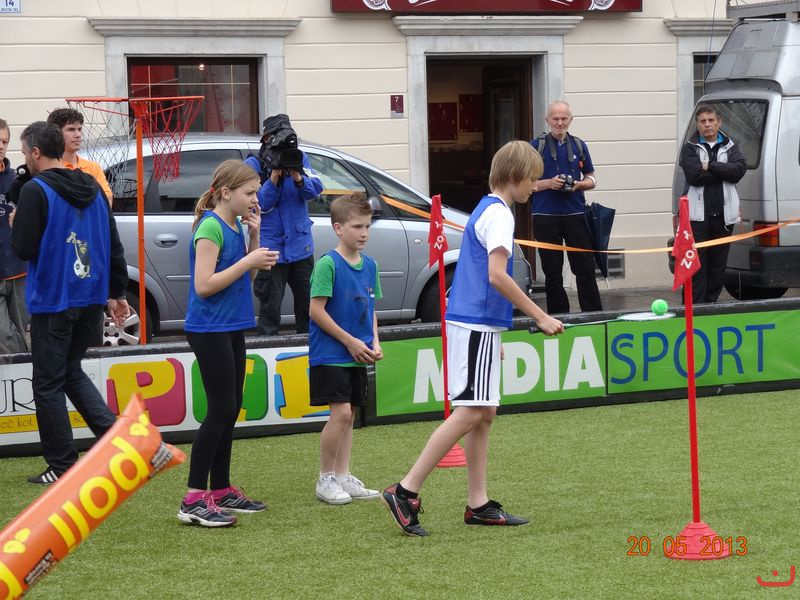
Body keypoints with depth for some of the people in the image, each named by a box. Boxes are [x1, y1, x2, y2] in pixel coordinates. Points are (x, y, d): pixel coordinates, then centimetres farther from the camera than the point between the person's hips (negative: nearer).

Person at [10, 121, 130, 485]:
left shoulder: (36, 190, -13)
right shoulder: (92, 189, 9)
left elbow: (23, 248, -17)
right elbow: (114, 246, 11)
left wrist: (16, 225, 4)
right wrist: (117, 292, 18)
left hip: (52, 301, -7)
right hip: (91, 299, 7)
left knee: (48, 384, 3)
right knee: (71, 370, 21)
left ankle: (62, 466, 6)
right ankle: (114, 432, 4)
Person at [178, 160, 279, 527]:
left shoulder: (236, 226, 10)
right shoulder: (210, 227, -16)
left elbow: (246, 275, 16)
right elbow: (204, 285, -22)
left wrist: (254, 236, 5)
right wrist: (249, 261, -20)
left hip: (231, 328, 9)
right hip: (209, 329, -9)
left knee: (230, 410, 13)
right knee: (220, 410, -10)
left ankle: (221, 490, 22)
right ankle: (194, 500, -10)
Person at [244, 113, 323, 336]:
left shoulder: (299, 159, 5)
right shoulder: (253, 165, -6)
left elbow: (315, 190, -4)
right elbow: (258, 204, -11)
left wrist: (298, 177, -22)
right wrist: (273, 178, -22)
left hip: (301, 247, 4)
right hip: (270, 248, -4)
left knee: (307, 303, 12)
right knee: (269, 308, 0)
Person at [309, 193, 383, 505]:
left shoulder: (370, 265, 9)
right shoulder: (328, 264, -13)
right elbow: (316, 309, -15)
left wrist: (374, 342, 2)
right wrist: (351, 341, -14)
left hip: (356, 356, 7)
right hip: (330, 354, -7)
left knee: (349, 415, 10)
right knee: (341, 412, -13)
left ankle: (343, 477, 17)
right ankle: (325, 479, -2)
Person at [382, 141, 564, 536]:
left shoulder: (486, 209, 18)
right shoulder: (498, 213, -12)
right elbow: (497, 276, -22)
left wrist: (496, 332, 27)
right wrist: (541, 317, -18)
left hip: (476, 325, 10)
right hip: (475, 325, -10)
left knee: (483, 414, 10)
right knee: (469, 413, -11)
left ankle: (477, 504, 12)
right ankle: (405, 492, -11)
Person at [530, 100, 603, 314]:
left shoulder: (579, 146, 11)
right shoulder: (536, 146, 3)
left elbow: (591, 179, 16)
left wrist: (580, 184, -6)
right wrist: (548, 184, -14)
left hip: (575, 214, 1)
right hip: (545, 216, -1)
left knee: (585, 269, -2)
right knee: (552, 272, 5)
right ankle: (558, 317, 13)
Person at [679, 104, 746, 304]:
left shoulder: (730, 147, 13)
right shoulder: (690, 148, 4)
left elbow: (740, 169, -7)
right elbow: (695, 176, -13)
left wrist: (711, 166, -12)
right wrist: (723, 171, -9)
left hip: (723, 214, 3)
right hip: (698, 214, -3)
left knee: (718, 265, 8)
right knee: (697, 265, -7)